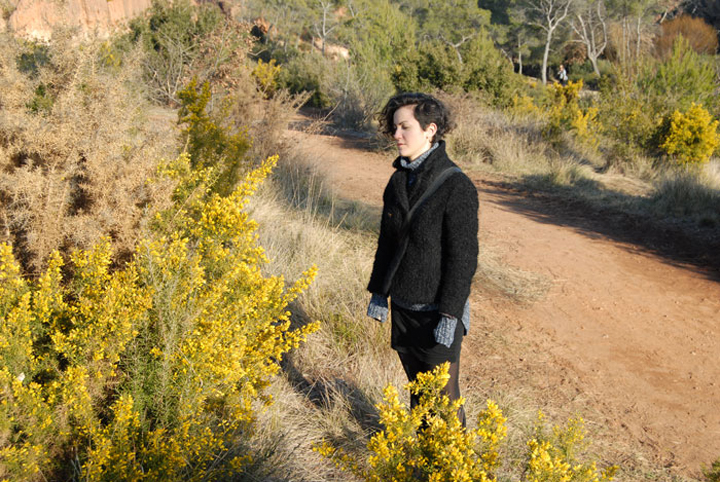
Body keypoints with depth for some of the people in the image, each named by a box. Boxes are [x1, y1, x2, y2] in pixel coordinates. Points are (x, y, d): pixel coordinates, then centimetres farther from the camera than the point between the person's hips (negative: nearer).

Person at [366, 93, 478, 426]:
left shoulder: (456, 186, -17)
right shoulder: (398, 180, 5)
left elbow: (463, 257, -18)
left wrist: (450, 315, -19)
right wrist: (378, 292, 13)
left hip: (438, 311, -6)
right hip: (402, 308, 7)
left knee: (443, 395, 6)